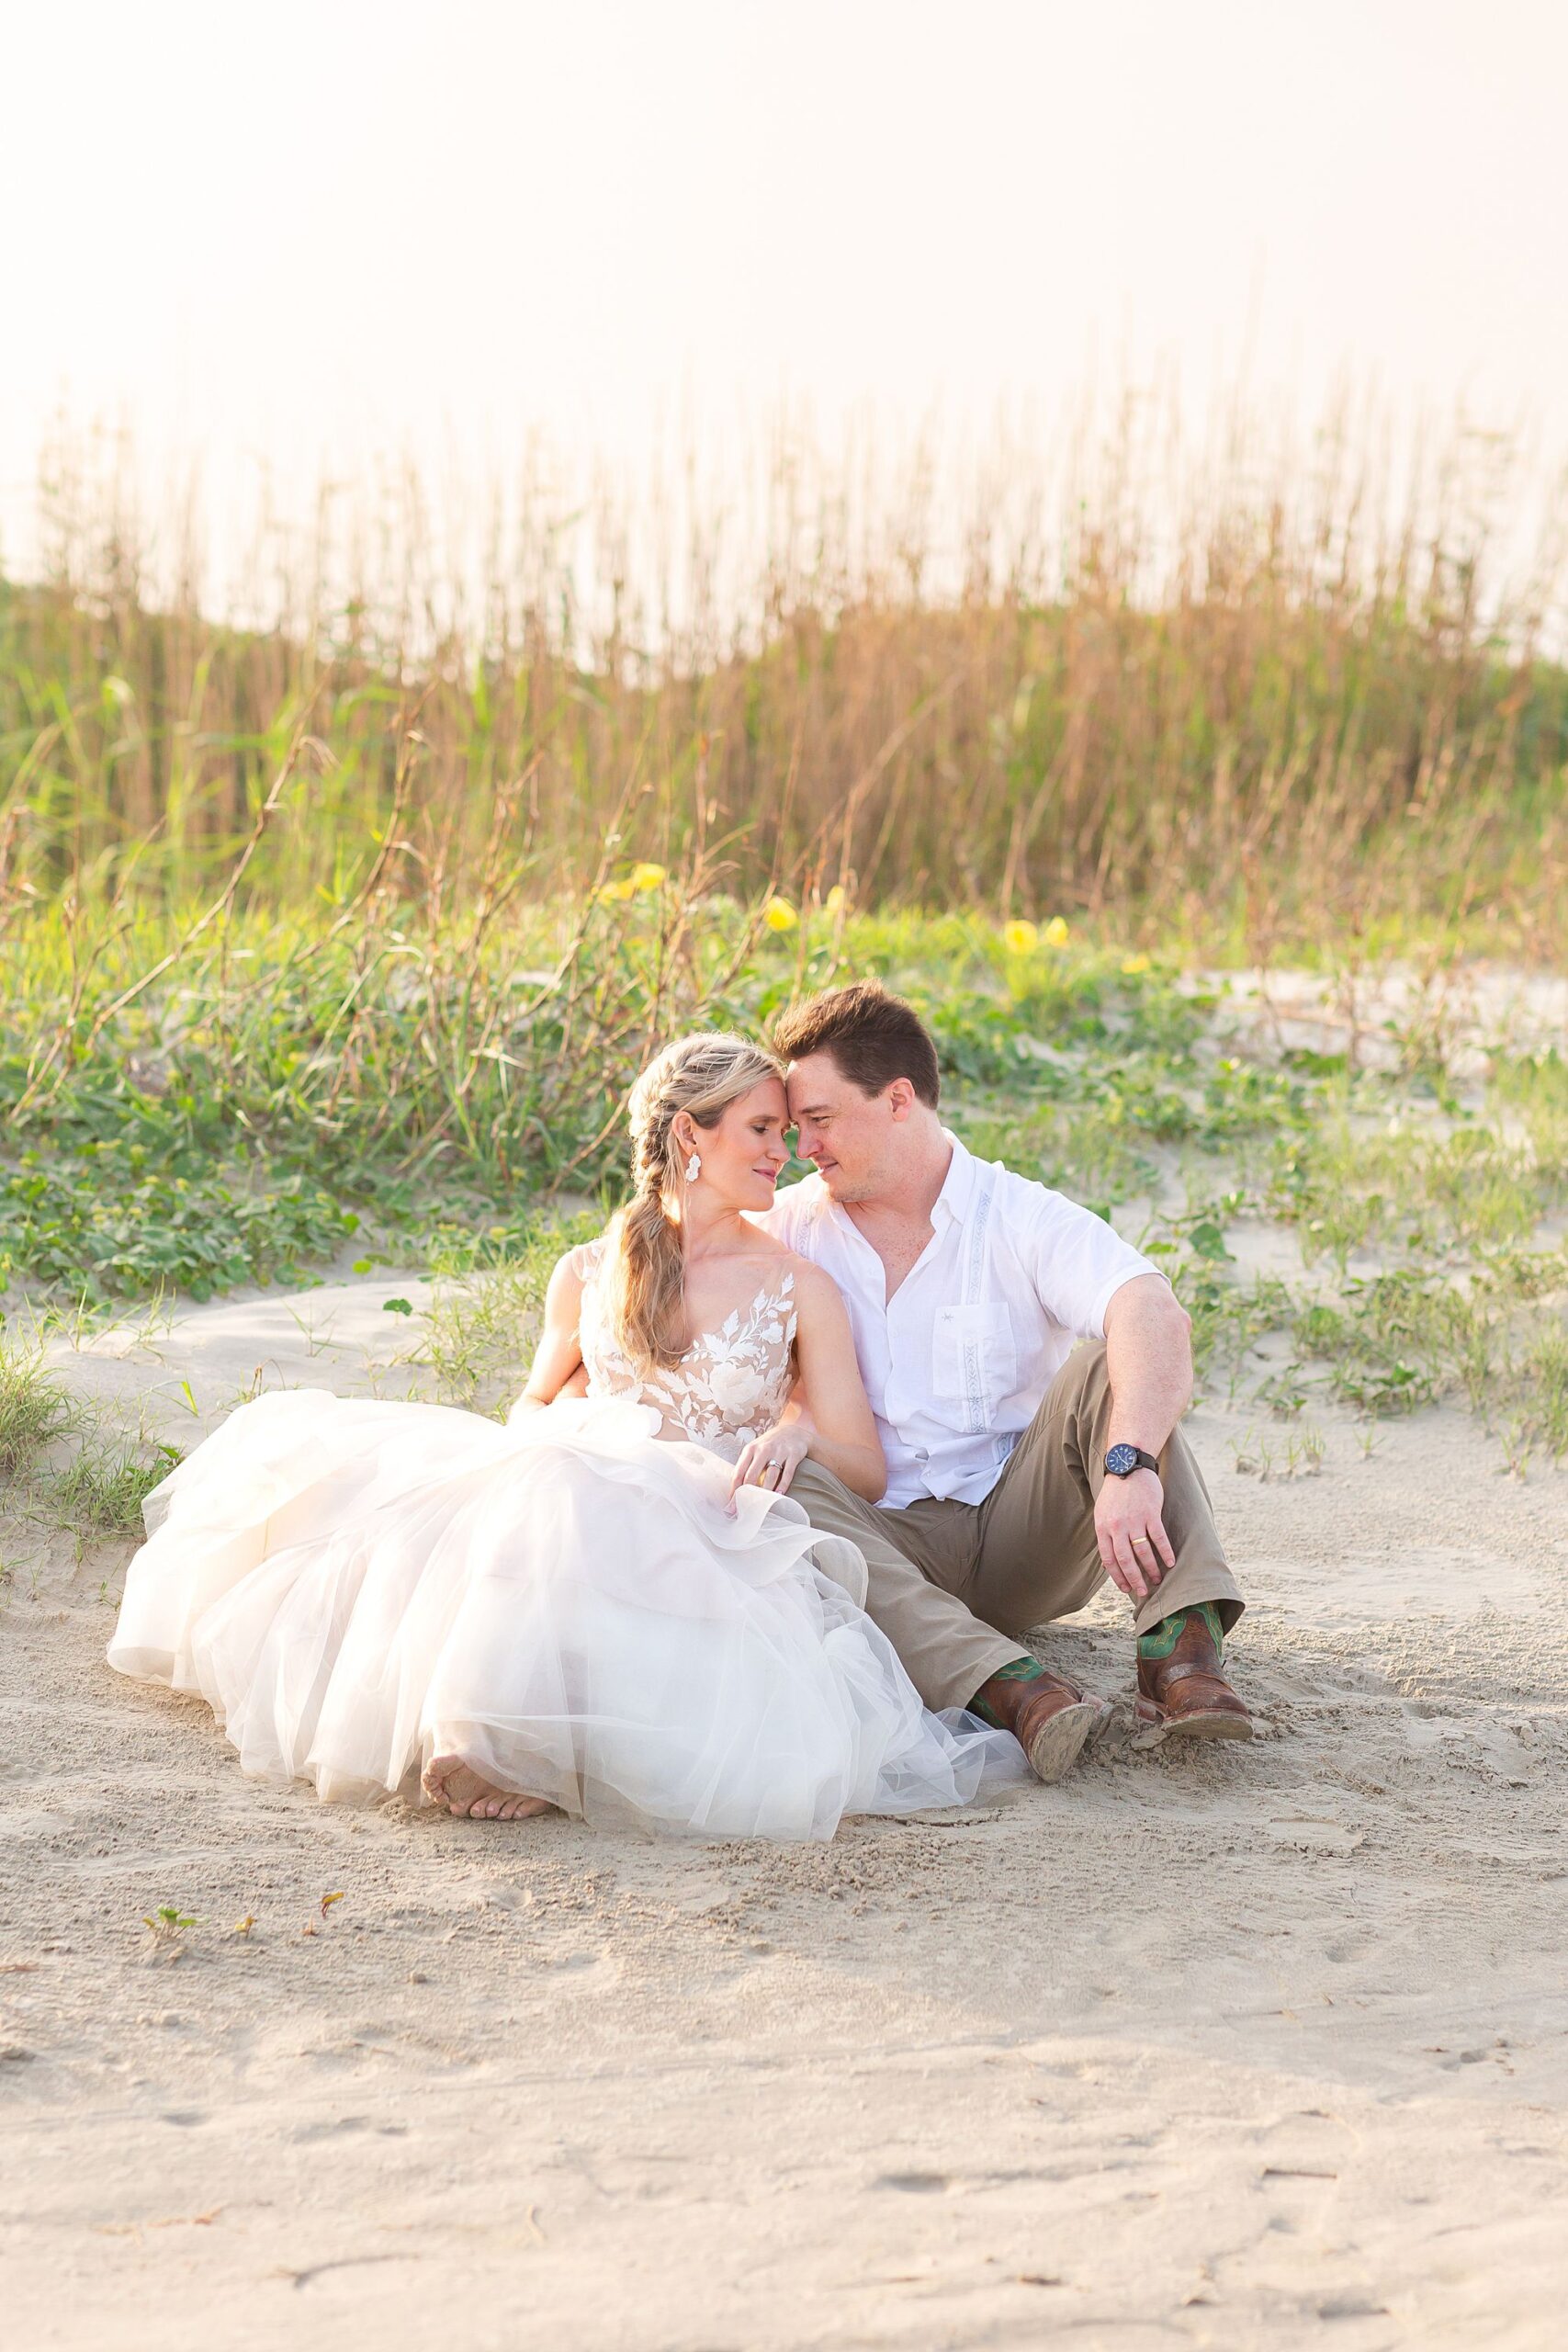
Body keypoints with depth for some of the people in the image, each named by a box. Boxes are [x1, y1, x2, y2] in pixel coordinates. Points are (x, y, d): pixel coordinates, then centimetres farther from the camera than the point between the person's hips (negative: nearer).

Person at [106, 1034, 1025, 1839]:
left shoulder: (802, 1290, 10)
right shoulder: (591, 1276, 17)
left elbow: (867, 1474, 8)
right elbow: (534, 1407, 29)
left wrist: (802, 1439, -15)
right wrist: (563, 1433, 4)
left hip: (716, 1535, -3)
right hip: (578, 1491, 4)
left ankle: (517, 1746, -46)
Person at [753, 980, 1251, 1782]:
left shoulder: (1023, 1219, -5)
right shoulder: (788, 1230, 5)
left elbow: (1154, 1316, -24)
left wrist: (1130, 1468, -44)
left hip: (1021, 1528, -1)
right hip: (888, 1543, 1)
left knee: (1110, 1367, -23)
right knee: (776, 1488, -31)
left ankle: (1180, 1650, -40)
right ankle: (1007, 1684, -49)